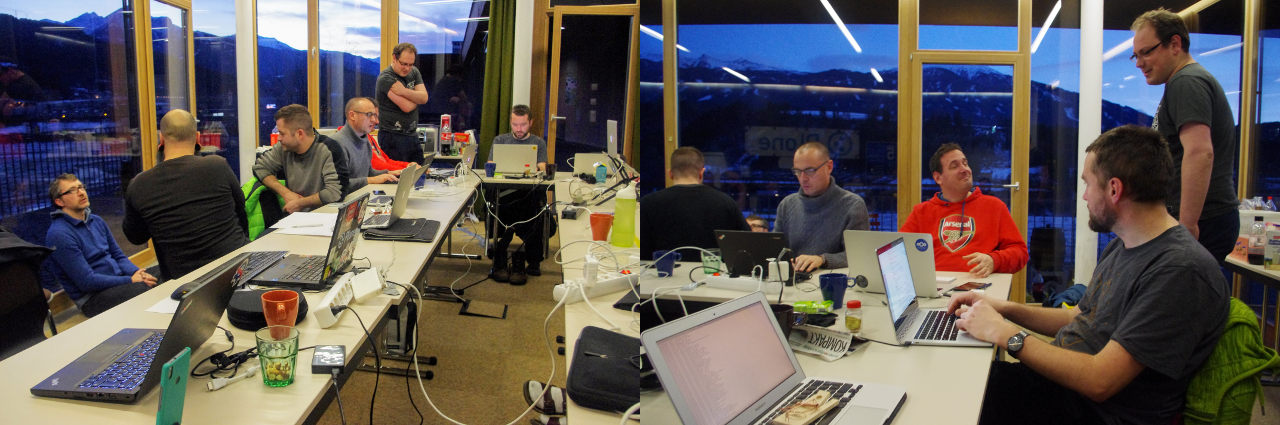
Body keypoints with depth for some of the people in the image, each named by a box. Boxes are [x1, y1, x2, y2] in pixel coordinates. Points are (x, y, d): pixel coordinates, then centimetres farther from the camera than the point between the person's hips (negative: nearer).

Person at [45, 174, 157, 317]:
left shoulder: (97, 221, 14)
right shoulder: (59, 234, -12)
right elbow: (87, 282, -16)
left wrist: (137, 273, -5)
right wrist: (130, 280, -16)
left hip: (119, 281, 8)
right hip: (92, 298, -8)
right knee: (148, 289, -30)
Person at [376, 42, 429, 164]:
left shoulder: (414, 72, 10)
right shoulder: (386, 78, -12)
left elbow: (424, 98, -5)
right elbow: (407, 106, -19)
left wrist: (404, 92, -20)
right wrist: (416, 96, 1)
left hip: (412, 135, 7)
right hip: (393, 137, -7)